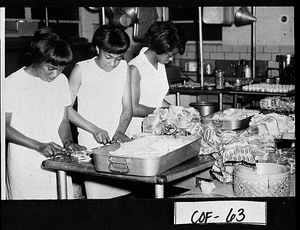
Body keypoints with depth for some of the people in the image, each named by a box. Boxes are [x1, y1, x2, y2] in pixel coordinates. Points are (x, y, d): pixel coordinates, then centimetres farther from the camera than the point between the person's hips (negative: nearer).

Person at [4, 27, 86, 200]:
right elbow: (5, 126, -9)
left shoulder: (61, 81, 8)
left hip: (57, 162, 4)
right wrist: (39, 146, -17)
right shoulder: (12, 84, -9)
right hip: (25, 166, -4)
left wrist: (68, 142, -6)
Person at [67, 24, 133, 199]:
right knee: (97, 193, -7)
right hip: (90, 143, -3)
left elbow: (128, 108, 7)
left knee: (123, 191, 1)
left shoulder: (124, 67, 6)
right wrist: (94, 129, -14)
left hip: (118, 140, 4)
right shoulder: (81, 69, -5)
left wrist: (120, 132, -11)